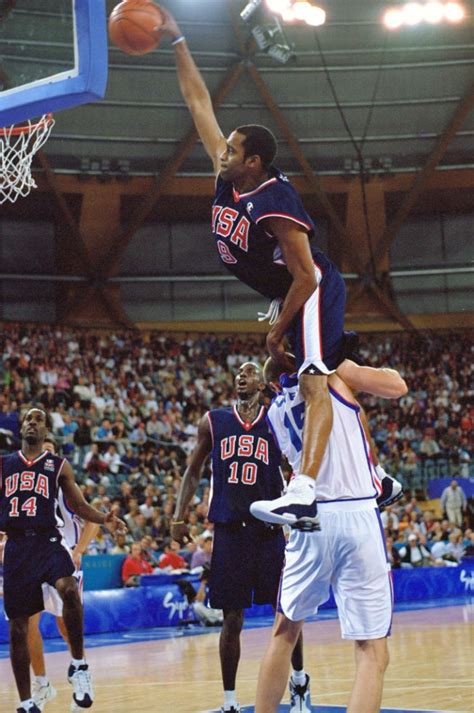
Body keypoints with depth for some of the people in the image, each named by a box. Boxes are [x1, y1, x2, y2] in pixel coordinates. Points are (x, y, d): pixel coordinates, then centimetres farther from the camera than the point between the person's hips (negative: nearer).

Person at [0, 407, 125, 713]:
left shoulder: (59, 465, 10)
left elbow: (79, 506, 11)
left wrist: (104, 519, -5)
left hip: (47, 540, -2)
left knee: (69, 590, -33)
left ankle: (78, 665, -17)